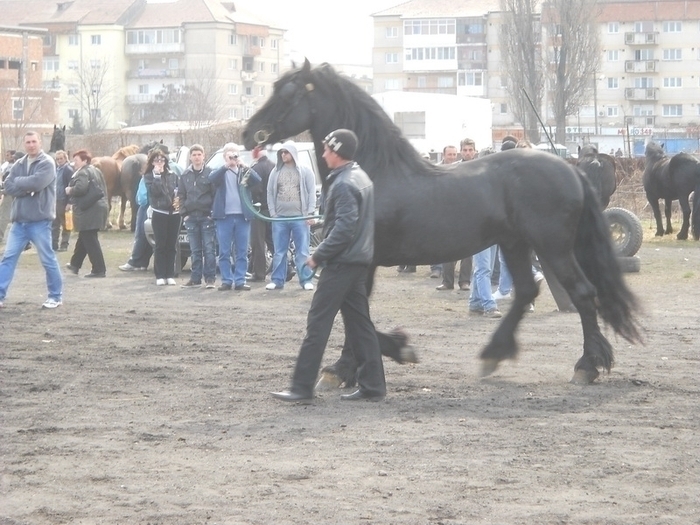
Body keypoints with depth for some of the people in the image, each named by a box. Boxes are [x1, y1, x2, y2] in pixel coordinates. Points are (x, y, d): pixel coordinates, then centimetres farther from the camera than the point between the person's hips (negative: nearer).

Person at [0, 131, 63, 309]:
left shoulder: (47, 163, -7)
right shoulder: (18, 165, 11)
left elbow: (36, 183, -22)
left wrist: (19, 182, -7)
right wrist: (28, 187, -14)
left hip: (39, 221, -6)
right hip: (19, 221, 6)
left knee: (48, 259, 3)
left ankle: (56, 296, 14)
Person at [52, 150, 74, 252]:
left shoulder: (68, 170, -10)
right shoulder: (56, 169, 13)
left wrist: (69, 203, -19)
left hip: (63, 201, -8)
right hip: (55, 200, 8)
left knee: (65, 225, 2)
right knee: (54, 224, 9)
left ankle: (64, 245, 7)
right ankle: (53, 245, 13)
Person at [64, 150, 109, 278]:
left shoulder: (82, 173, -12)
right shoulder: (96, 171, 18)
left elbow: (80, 188, -29)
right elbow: (103, 189, 23)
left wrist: (70, 190, -9)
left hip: (88, 212, -10)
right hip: (100, 207, 10)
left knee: (89, 240, -7)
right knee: (84, 238, 21)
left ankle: (99, 270, -9)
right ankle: (75, 264, 33)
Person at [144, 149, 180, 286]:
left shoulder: (172, 175, 13)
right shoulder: (149, 177, 2)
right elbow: (154, 191, -13)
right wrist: (157, 175, -16)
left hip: (174, 213, 3)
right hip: (159, 213, -3)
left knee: (172, 245, 4)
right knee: (160, 245, -3)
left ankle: (170, 275, 8)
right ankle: (160, 276, -1)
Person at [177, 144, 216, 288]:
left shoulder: (210, 173, -1)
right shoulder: (185, 175, 11)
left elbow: (216, 194, -3)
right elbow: (181, 196, 13)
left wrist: (213, 213, -9)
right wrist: (184, 213, 4)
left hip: (207, 216, -4)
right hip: (191, 217, 4)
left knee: (209, 248, -5)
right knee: (195, 250, 7)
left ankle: (210, 278, -2)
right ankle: (195, 278, 11)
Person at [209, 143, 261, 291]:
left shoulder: (244, 172, 13)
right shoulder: (220, 172, 10)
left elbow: (257, 180, -5)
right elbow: (212, 178, -13)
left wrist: (245, 167, -18)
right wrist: (226, 166, -25)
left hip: (242, 216, 1)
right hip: (224, 216, -1)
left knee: (242, 252, 1)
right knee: (224, 252, 0)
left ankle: (240, 280, 4)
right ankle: (226, 280, 4)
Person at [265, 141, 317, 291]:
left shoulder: (305, 171, 2)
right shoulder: (276, 172, 10)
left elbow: (312, 192, 0)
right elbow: (270, 193, 10)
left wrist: (310, 213, -7)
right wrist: (273, 213, 1)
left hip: (300, 217, -3)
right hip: (280, 217, 3)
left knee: (302, 251, -1)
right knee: (279, 251, 5)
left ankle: (306, 280, 2)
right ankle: (277, 280, 9)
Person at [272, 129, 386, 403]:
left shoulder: (344, 184, -17)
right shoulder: (361, 177, 14)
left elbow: (344, 228, -23)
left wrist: (318, 256, -16)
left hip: (341, 264, -10)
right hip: (359, 261, 10)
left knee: (318, 322, -6)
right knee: (359, 322, 11)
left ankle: (302, 387, -5)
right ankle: (372, 385, 12)